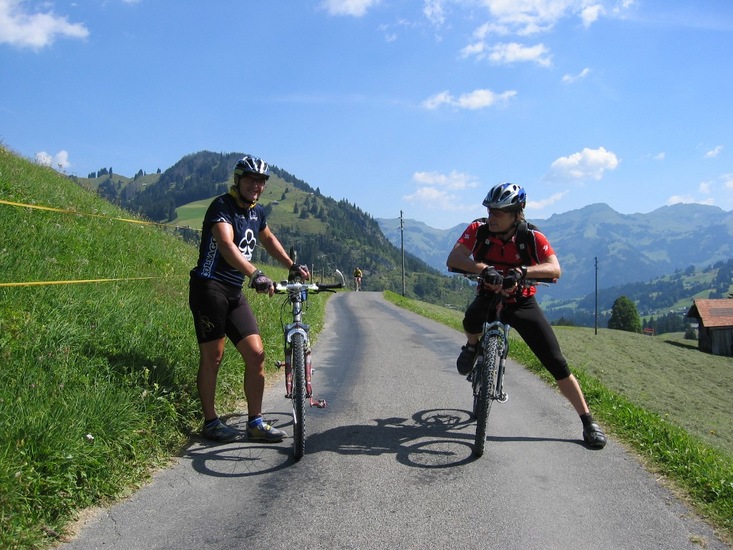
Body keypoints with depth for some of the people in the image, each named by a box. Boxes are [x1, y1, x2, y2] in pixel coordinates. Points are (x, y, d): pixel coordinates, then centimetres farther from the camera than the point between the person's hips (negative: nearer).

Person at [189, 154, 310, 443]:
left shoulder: (257, 212, 12)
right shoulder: (222, 206, -12)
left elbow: (269, 240, 33)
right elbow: (226, 245, -31)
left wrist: (292, 266, 28)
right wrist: (255, 274, -45)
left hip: (235, 292, 7)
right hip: (209, 287, -7)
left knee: (256, 354, 0)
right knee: (213, 356, -2)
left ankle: (256, 422, 10)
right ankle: (210, 422, 12)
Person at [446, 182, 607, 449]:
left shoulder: (533, 237, -18)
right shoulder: (478, 230, -15)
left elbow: (555, 269, -31)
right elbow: (453, 259, -27)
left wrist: (521, 271, -49)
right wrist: (484, 268, -45)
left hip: (522, 302, 0)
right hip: (489, 298, 0)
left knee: (557, 363, -7)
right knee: (472, 319, -38)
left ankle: (588, 421, 8)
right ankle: (472, 346, 0)